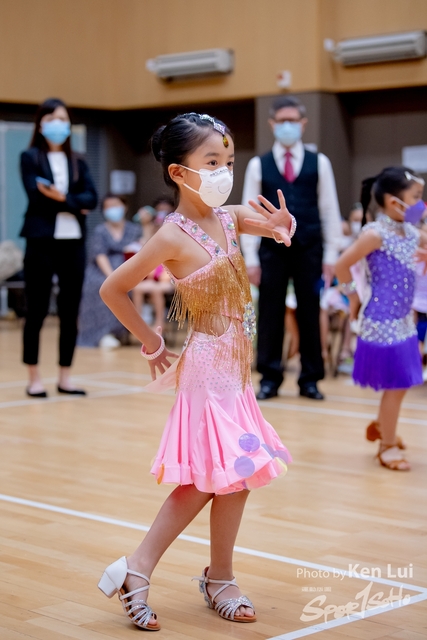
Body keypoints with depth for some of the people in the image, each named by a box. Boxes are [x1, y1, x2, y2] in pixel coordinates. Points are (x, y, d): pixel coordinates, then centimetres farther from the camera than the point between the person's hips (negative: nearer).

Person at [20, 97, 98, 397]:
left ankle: (65, 377, 14)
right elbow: (37, 196, -10)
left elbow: (92, 198, 0)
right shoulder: (30, 158, 3)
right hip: (42, 240, -4)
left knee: (71, 312, 5)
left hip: (73, 242, 4)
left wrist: (63, 198, -15)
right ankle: (35, 378, 9)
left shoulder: (78, 162, 14)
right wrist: (75, 205, -9)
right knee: (37, 311, 0)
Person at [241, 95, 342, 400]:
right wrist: (250, 258, -2)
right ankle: (270, 378, 12)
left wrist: (331, 255, 0)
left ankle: (310, 379, 14)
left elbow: (330, 211, 5)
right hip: (272, 250, 0)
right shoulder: (258, 165, 4)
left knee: (309, 314, 5)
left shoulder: (319, 163, 5)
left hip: (309, 250, 0)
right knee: (271, 314, 3)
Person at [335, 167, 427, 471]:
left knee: (400, 383, 15)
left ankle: (382, 426, 38)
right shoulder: (375, 234, -17)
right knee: (396, 384, 0)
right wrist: (354, 297, -4)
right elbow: (342, 266, -13)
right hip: (383, 322, -8)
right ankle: (388, 445, 15)